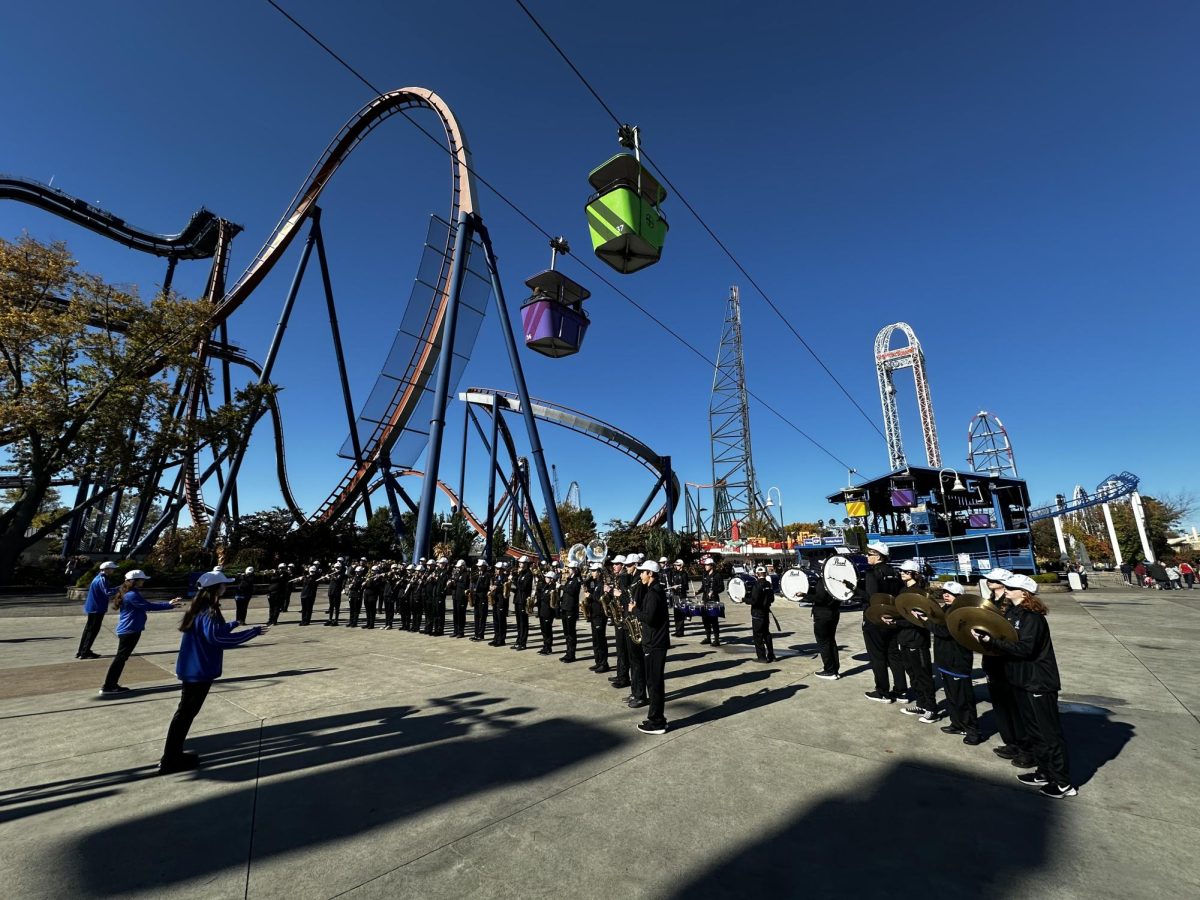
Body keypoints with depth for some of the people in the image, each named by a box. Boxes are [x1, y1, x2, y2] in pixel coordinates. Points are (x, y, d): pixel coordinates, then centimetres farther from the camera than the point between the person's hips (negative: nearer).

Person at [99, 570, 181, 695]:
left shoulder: (131, 593, 13)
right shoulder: (132, 595, -20)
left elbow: (145, 604, 16)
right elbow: (148, 606, -23)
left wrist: (168, 603, 9)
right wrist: (169, 605, -19)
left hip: (128, 630, 10)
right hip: (129, 630, -10)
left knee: (121, 657, 15)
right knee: (121, 657, -3)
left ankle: (111, 685, 22)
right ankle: (108, 686, 4)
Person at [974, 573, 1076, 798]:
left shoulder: (1032, 617, -20)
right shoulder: (1016, 613, 7)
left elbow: (1024, 648, -28)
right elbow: (1009, 641, 13)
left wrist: (991, 641, -29)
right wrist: (987, 636, -3)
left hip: (1039, 684, -9)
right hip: (1023, 681, 9)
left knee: (1049, 733, 3)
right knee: (1035, 730, 19)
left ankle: (1064, 783, 16)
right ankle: (1045, 773, 31)